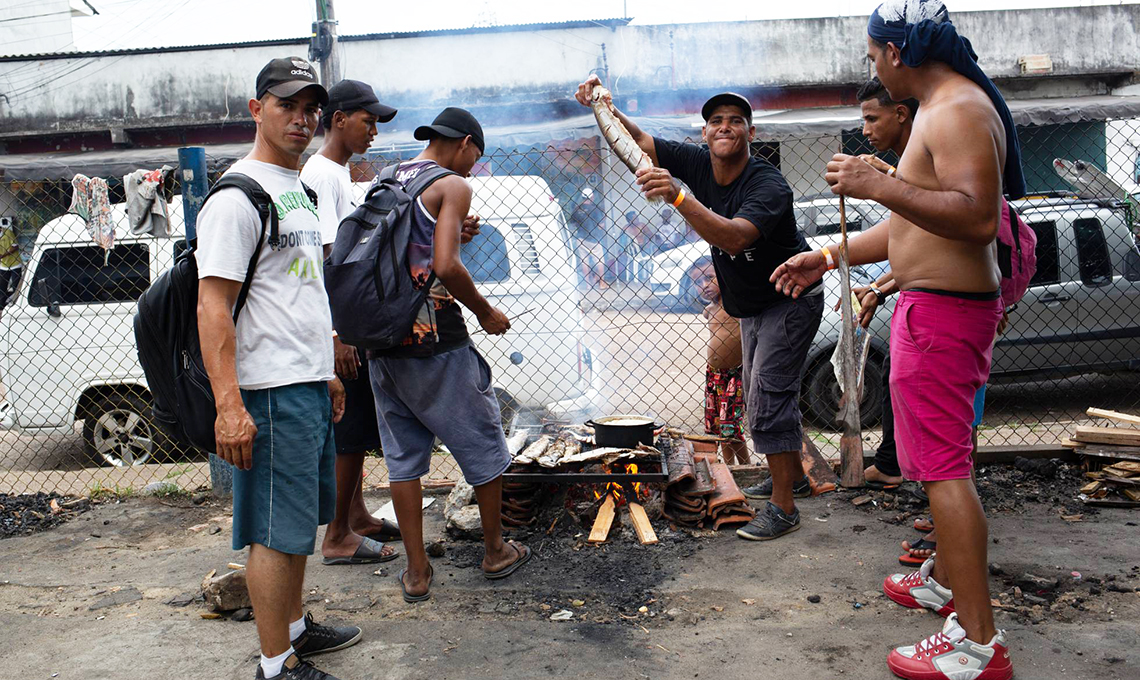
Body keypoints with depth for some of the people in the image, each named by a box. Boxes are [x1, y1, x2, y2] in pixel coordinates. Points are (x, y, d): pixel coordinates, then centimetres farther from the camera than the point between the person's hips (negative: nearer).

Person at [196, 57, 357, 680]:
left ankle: (293, 626, 34)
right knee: (277, 531, -2)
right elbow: (212, 306, -18)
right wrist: (228, 406, -25)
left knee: (301, 519, 19)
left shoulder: (299, 190, 17)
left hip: (310, 385, 10)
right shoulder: (236, 196, -12)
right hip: (272, 392, -9)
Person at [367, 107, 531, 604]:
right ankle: (496, 551, 25)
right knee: (483, 444, 11)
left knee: (403, 455, 12)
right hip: (435, 340, -6)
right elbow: (445, 267, -19)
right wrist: (486, 313, -5)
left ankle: (416, 572, 18)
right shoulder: (452, 185, -6)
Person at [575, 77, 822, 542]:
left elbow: (734, 239, -48)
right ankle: (793, 475, 37)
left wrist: (678, 197, -58)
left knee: (769, 393, -14)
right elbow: (637, 142, -6)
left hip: (791, 300, -8)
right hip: (750, 306, 8)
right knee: (759, 394, 18)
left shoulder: (768, 185, -31)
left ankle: (783, 507, -6)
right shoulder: (697, 163, -9)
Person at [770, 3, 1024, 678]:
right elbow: (910, 227, 24)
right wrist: (827, 258, 21)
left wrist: (880, 185, -28)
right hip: (937, 305, 11)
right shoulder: (942, 109, 19)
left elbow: (979, 218, -28)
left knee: (944, 465, -9)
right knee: (942, 455, 21)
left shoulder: (959, 109, -16)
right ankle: (946, 578, 37)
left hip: (942, 311, -11)